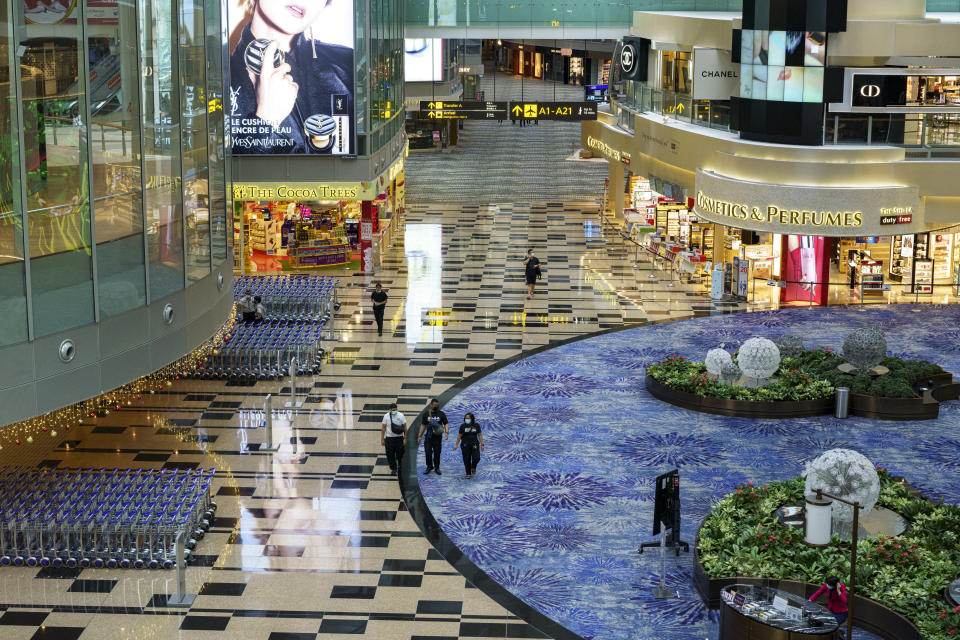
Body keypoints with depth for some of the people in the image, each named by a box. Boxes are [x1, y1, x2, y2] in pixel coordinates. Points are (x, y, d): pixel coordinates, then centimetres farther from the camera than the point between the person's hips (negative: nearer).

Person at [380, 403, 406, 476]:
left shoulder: (401, 416, -2)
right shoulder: (386, 416, -1)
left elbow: (405, 428, 1)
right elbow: (383, 428, 3)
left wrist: (405, 438, -2)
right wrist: (382, 439, 1)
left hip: (399, 438, 0)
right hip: (389, 438, 0)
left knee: (400, 454, 4)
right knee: (390, 455, 0)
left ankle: (399, 465, 33)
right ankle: (393, 469, 14)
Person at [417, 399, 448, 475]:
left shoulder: (441, 414, 3)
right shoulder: (426, 414, 7)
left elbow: (446, 424, 2)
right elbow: (423, 425, 11)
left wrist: (446, 432, -16)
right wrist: (419, 436, 8)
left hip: (437, 437, -1)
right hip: (428, 436, 1)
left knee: (437, 453, 2)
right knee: (428, 452, -1)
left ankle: (437, 468, 15)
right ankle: (429, 467, 15)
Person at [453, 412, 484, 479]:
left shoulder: (476, 425, 1)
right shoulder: (463, 426, -1)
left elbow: (480, 435, 3)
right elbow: (459, 436, 2)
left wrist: (482, 444, -1)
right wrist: (456, 444, -1)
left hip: (474, 444, 0)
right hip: (465, 445, 0)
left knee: (476, 458, -10)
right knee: (467, 460, -1)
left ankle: (473, 467, 22)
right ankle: (468, 474, 11)